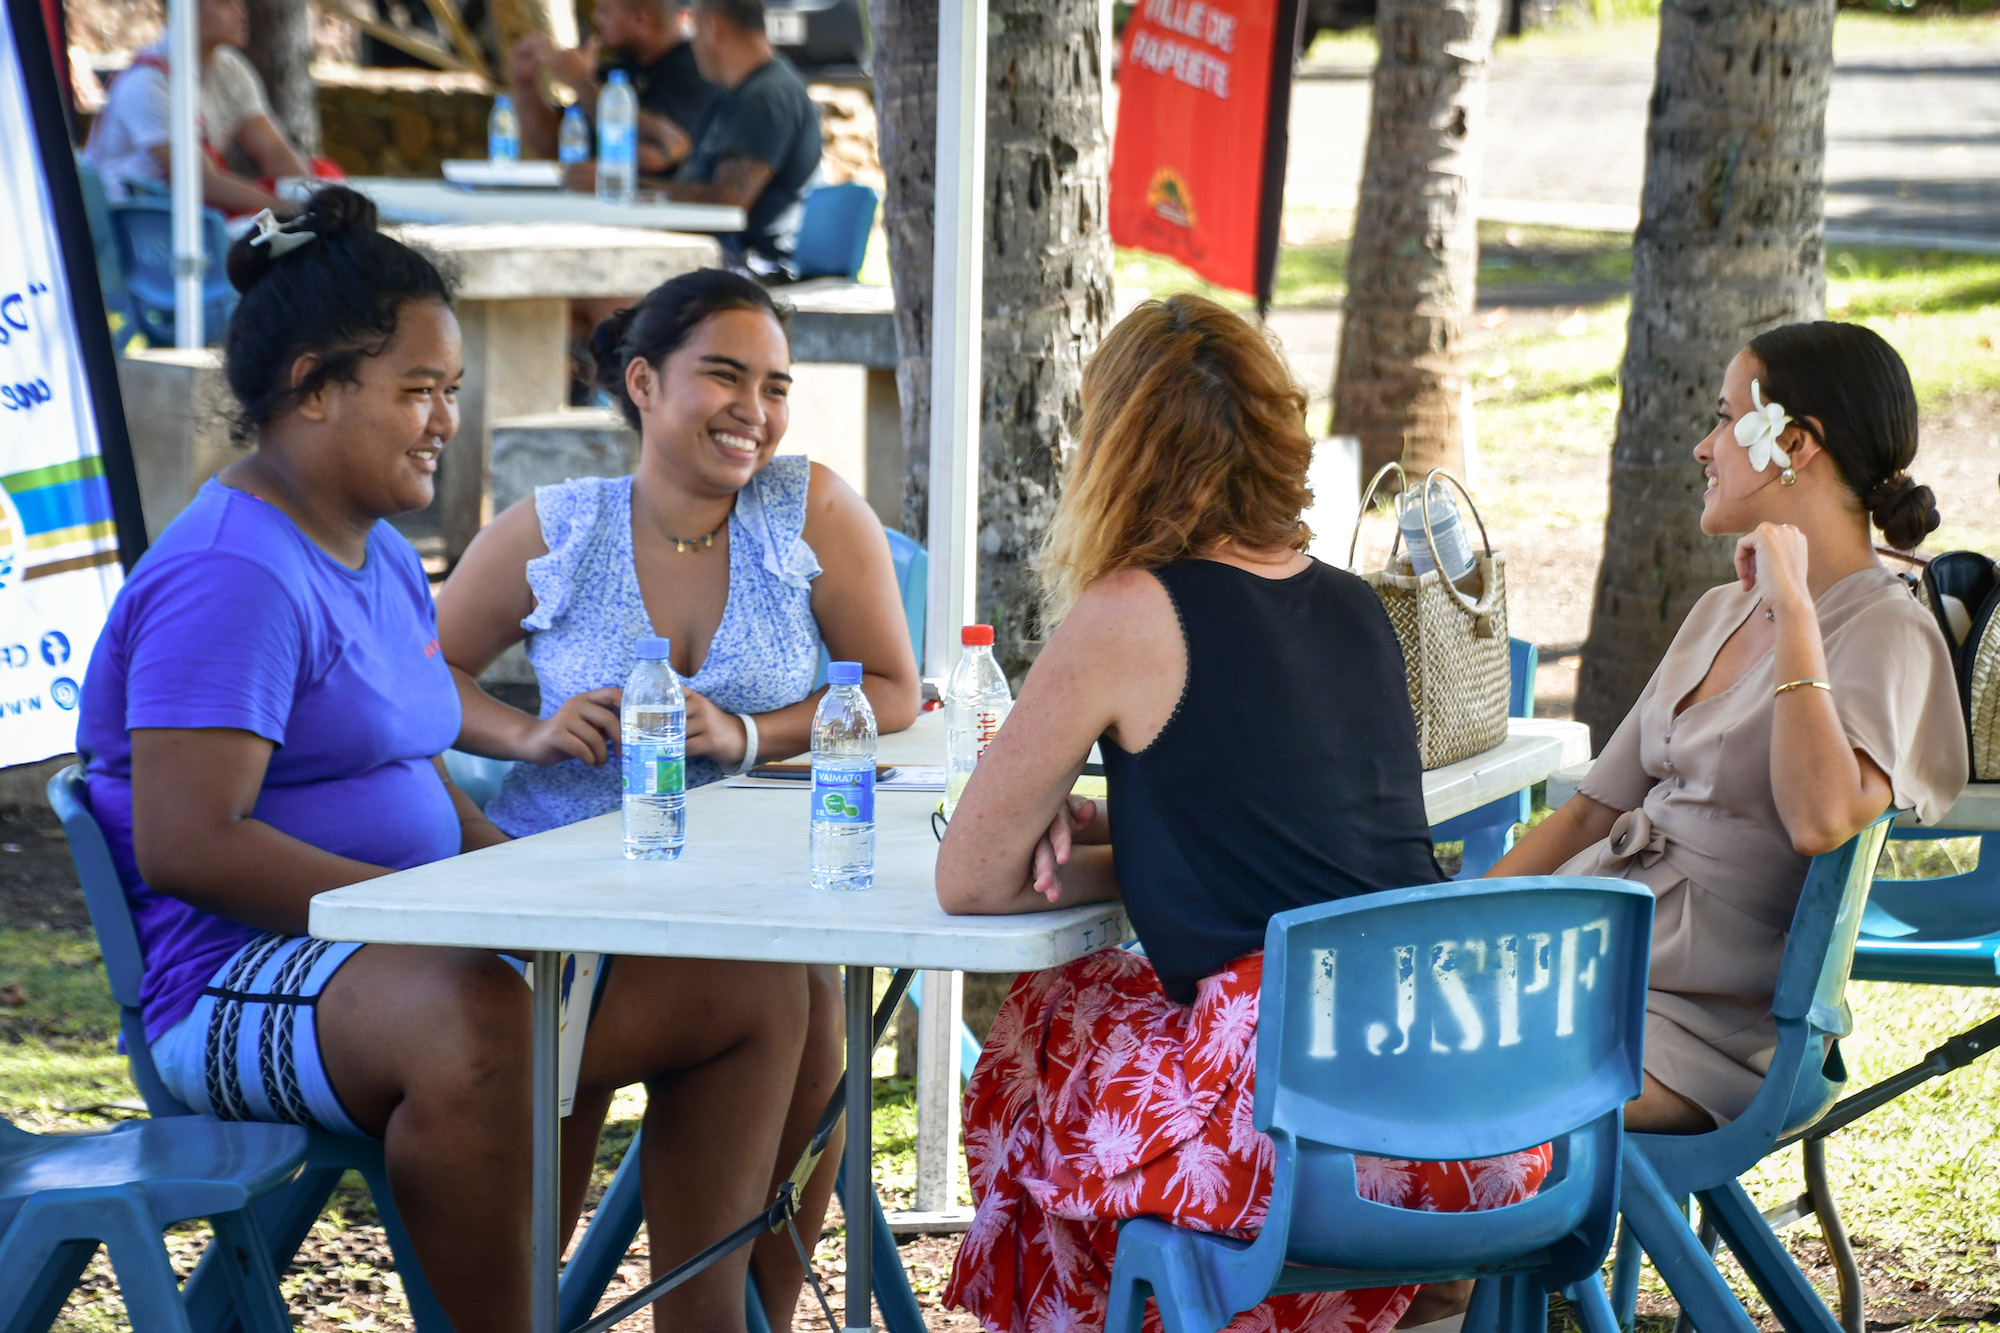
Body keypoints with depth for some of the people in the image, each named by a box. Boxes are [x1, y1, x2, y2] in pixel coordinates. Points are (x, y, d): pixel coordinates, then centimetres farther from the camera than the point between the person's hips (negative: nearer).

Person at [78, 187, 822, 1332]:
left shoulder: (382, 557, 18)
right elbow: (185, 845, -23)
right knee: (473, 1017, -42)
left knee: (759, 984, 4)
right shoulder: (232, 578, -15)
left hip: (416, 946, 10)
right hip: (240, 980, -10)